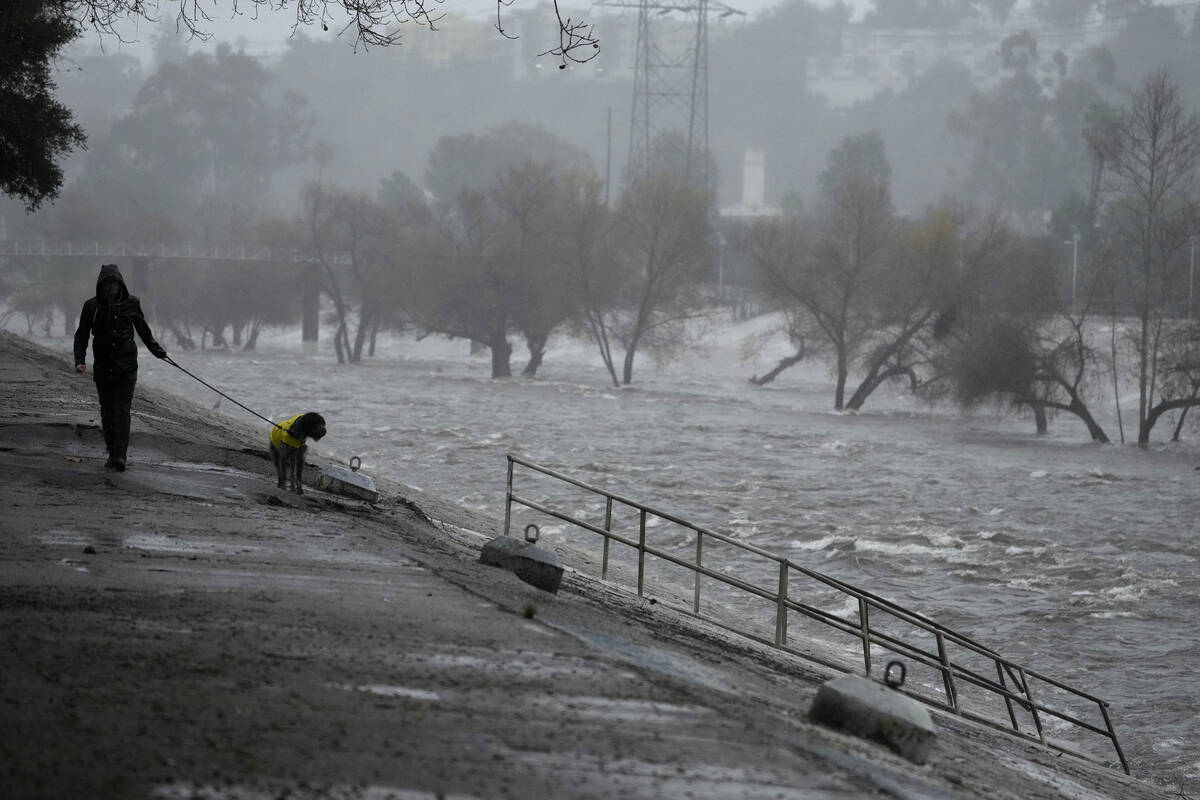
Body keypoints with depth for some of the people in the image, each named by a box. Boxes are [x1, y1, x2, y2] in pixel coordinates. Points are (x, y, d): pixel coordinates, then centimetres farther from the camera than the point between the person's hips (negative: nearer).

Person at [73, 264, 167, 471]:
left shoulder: (131, 304, 0)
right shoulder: (92, 306, -1)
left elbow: (143, 330, 17)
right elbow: (81, 336, 5)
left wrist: (157, 350, 23)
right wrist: (80, 360, -8)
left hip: (126, 366, -2)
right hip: (102, 366, 2)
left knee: (122, 411, -13)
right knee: (107, 412, 6)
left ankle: (120, 455, -22)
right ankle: (112, 453, 16)